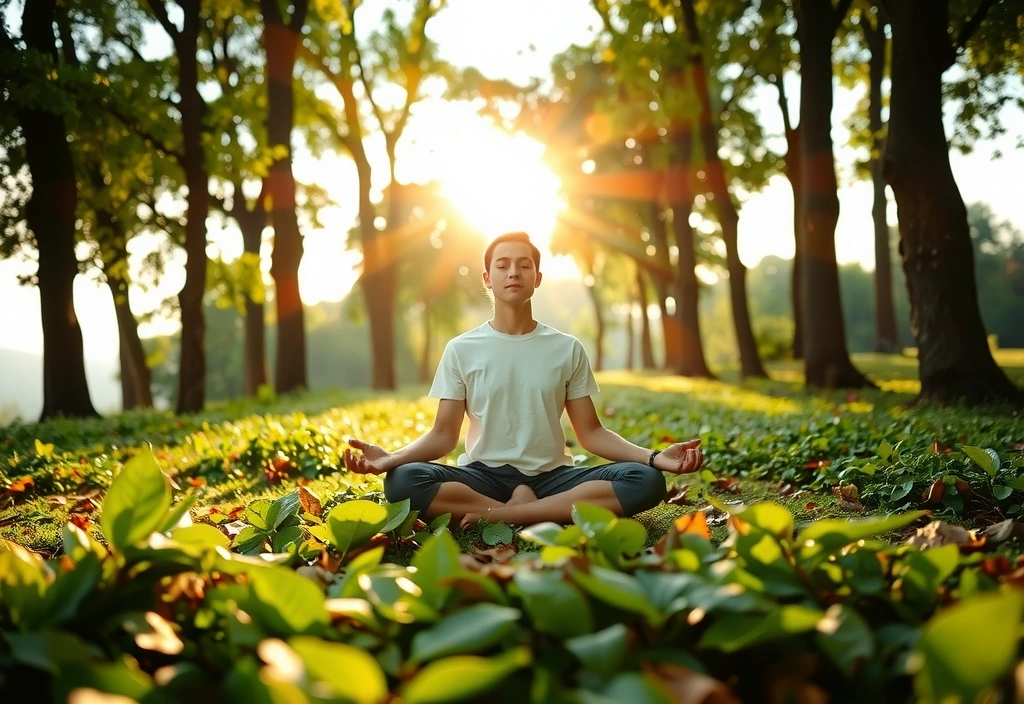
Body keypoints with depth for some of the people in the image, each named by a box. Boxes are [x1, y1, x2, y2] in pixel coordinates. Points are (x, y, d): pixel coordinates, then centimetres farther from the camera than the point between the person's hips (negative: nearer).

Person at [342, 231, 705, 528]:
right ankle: (537, 514, -22)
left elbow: (591, 432, 6)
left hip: (551, 476, 2)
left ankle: (497, 514, -26)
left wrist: (653, 457, -11)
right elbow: (443, 435, 1)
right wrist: (391, 457, -19)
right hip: (484, 475, -1)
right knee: (403, 481, -31)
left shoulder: (568, 349, 6)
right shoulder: (461, 350, 4)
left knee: (646, 481, -26)